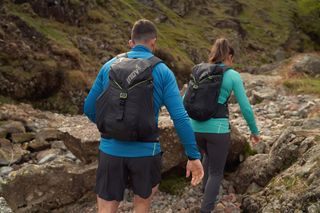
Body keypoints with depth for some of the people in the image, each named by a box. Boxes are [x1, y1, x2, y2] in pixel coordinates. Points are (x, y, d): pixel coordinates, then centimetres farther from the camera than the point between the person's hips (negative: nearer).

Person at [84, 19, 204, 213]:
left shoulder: (109, 66, 4)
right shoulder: (162, 71, -4)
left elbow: (89, 109, 9)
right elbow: (180, 117, -11)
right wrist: (194, 156, -5)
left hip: (110, 150, 2)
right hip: (145, 152, -1)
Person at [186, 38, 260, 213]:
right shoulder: (233, 76, -4)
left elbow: (185, 101, 10)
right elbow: (245, 108, -4)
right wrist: (254, 131, 10)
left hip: (196, 128, 5)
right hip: (218, 129, -4)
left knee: (209, 154, 37)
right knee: (216, 173, 12)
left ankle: (207, 190, 39)